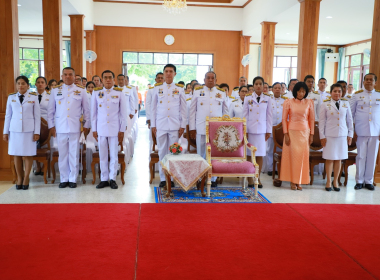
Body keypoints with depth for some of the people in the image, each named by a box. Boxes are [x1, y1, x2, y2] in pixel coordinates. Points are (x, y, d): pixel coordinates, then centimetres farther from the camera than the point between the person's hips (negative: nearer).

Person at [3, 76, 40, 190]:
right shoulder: (11, 97, 9)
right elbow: (8, 115, 11)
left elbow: (37, 116, 2)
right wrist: (5, 132, 8)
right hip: (15, 130, 2)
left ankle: (26, 178, 10)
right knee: (16, 154, 3)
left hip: (29, 129, -2)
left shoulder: (33, 98, 3)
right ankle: (19, 178, 14)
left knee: (28, 154, -2)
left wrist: (37, 132, -4)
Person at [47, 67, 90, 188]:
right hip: (60, 127, 1)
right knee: (62, 153, 5)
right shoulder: (55, 90, 8)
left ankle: (73, 179, 12)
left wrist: (86, 125, 4)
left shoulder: (81, 91, 6)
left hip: (75, 127, -1)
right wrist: (51, 126, 5)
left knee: (74, 154, 2)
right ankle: (64, 179, 15)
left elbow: (86, 109, 8)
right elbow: (50, 110, 10)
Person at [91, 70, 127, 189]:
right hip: (101, 129, 1)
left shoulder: (119, 93, 1)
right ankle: (104, 179, 15)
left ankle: (112, 179, 13)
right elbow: (93, 112, 8)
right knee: (102, 155, 6)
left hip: (114, 129, -1)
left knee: (114, 155, 2)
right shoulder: (96, 93, 5)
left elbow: (123, 113, 3)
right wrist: (94, 129, 5)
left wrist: (122, 130, 0)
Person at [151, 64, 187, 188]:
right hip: (160, 125, 1)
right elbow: (153, 107, 8)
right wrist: (153, 125, 3)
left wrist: (183, 125, 1)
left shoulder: (180, 89, 5)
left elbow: (183, 108, 6)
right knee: (162, 152, 3)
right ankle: (163, 178, 12)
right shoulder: (157, 88, 7)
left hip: (175, 125, 0)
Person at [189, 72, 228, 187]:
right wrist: (192, 128, 1)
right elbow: (192, 111, 7)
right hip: (201, 129, -1)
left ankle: (213, 179, 15)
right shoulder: (198, 92, 8)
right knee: (201, 154, 4)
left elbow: (225, 111, 14)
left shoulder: (221, 93, 12)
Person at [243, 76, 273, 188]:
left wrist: (269, 131, 3)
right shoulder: (248, 98, 4)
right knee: (249, 154, -1)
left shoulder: (267, 98, 6)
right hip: (250, 129, -1)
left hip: (262, 129, 1)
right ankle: (250, 179, 6)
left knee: (260, 155, 3)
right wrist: (244, 130, -2)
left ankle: (258, 178, 12)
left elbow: (269, 115, 6)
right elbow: (245, 115, 4)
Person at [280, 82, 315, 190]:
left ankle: (299, 181, 10)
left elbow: (311, 119, 7)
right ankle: (292, 181, 8)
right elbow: (284, 119, 0)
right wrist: (285, 134, -6)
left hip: (304, 132, 2)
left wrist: (311, 134, 5)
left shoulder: (309, 102, 4)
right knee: (292, 155, -1)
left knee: (302, 156, 0)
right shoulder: (288, 102, -1)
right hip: (292, 131, -1)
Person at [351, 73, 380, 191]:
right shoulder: (357, 95, 5)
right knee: (361, 156, 3)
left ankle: (369, 181, 17)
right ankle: (359, 181, 13)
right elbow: (351, 113, 7)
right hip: (361, 131, -1)